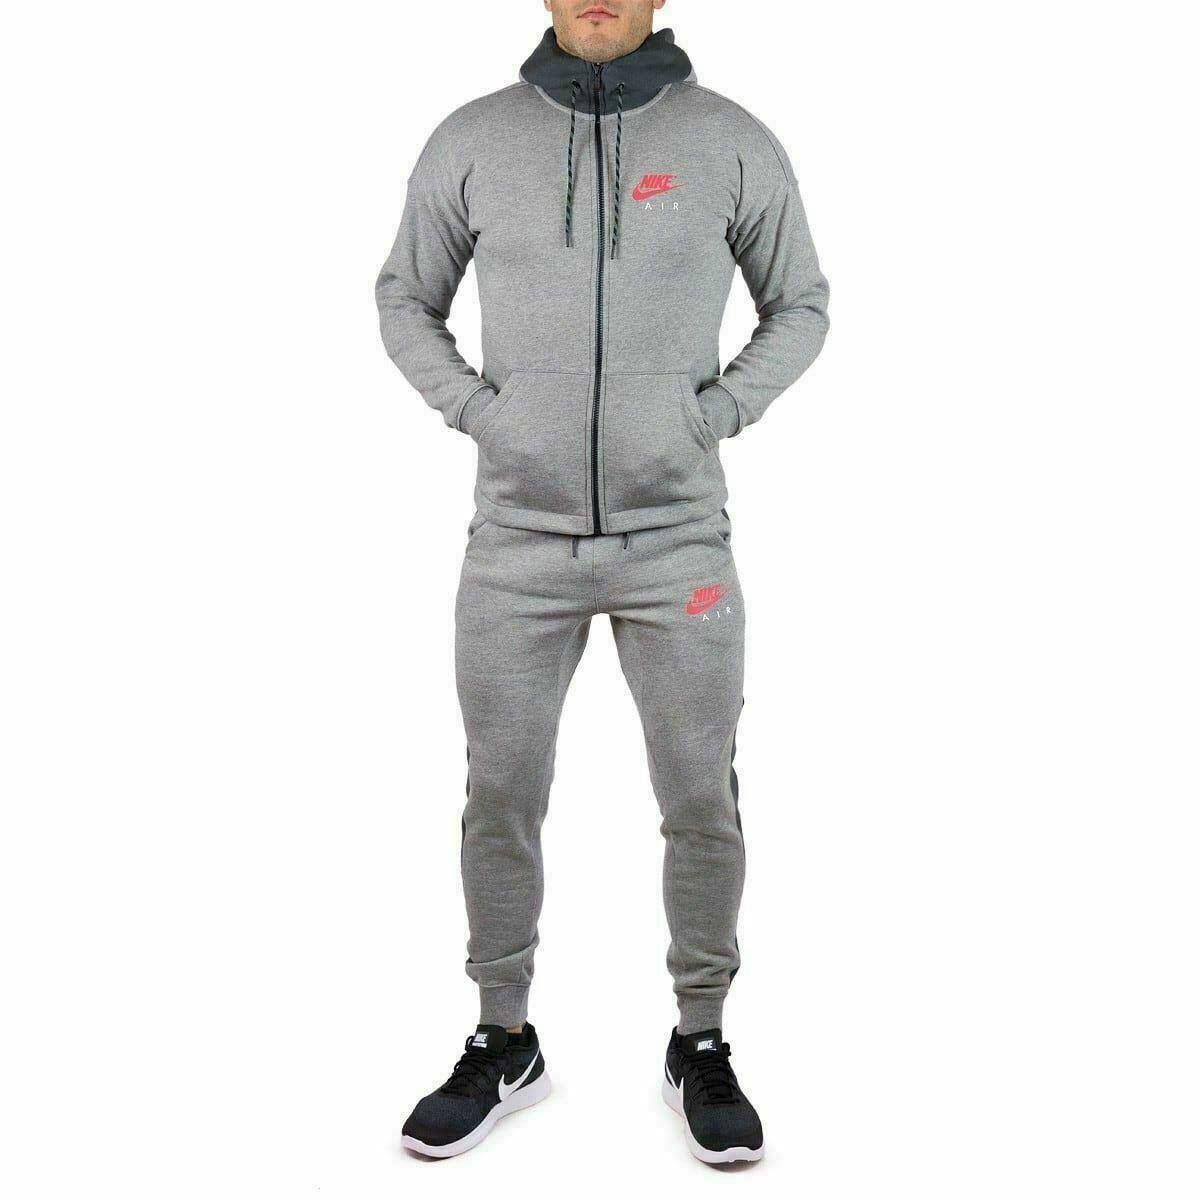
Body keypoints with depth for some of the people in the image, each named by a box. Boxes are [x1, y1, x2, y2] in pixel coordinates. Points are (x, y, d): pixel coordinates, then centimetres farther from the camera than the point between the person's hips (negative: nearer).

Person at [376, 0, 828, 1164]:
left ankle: (700, 1044, 27)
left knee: (700, 803, 7)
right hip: (517, 542, 1)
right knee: (500, 799, 9)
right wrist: (473, 408, -3)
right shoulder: (472, 139, 1)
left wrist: (716, 413, -5)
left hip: (679, 540, -1)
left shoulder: (733, 141, -1)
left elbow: (800, 305, 9)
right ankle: (503, 1044, 28)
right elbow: (406, 297, 13)